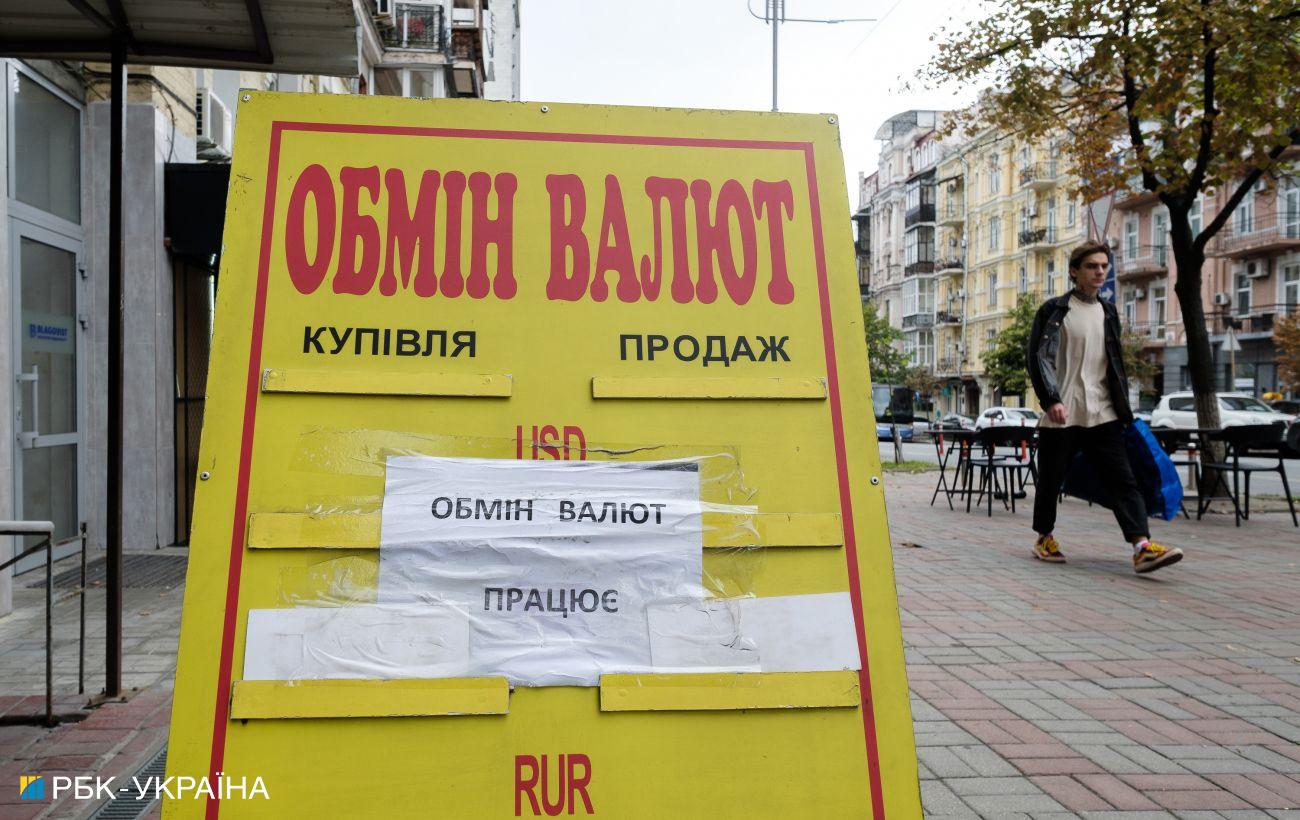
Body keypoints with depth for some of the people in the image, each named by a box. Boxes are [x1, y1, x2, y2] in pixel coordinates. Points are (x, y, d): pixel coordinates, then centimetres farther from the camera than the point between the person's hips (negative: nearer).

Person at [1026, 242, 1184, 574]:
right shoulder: (1054, 310, 0)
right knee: (1051, 480, 6)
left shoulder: (1108, 312, 16)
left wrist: (1123, 406, 18)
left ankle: (1142, 546, -16)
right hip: (1062, 414, -4)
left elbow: (1116, 364, 22)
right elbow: (1038, 359, -8)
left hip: (1103, 414, 4)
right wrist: (1051, 400, -19)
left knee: (1123, 478, -8)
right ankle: (1044, 538, 25)